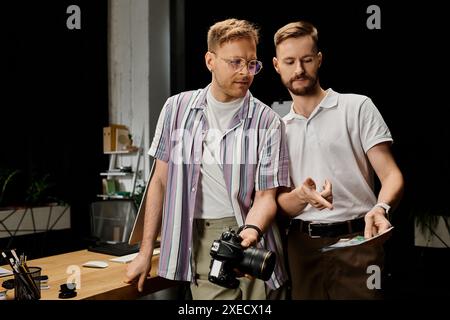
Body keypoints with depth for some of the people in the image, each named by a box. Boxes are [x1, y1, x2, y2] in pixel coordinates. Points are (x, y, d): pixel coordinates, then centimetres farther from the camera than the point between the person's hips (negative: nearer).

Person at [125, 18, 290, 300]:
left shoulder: (268, 122, -4)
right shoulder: (177, 108, 3)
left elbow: (266, 195, -4)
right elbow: (161, 181, 7)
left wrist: (250, 231, -26)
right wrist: (146, 251, 7)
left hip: (251, 236, 0)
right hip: (201, 242, 1)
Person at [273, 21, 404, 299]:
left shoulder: (358, 107, 1)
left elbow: (391, 175, -5)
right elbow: (281, 204, 8)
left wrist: (381, 208, -27)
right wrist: (301, 196, -16)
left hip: (356, 241, -3)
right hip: (302, 245, 3)